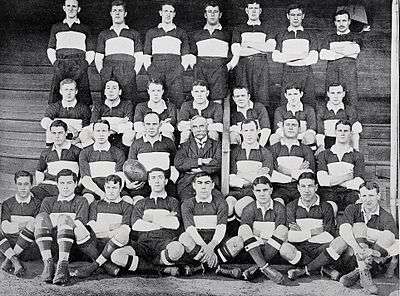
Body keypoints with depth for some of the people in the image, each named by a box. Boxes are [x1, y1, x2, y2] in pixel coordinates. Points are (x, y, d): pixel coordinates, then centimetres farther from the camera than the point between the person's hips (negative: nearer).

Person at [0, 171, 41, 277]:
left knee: (33, 225, -30)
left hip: (32, 250, -1)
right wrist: (23, 228, -13)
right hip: (10, 245, 2)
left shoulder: (37, 203, 8)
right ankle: (15, 261, -36)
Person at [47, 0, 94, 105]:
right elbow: (50, 50, 17)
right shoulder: (56, 28, 22)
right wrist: (55, 63, 1)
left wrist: (85, 64, -1)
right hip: (60, 66, 1)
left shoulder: (85, 29, 19)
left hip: (79, 67, -1)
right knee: (56, 99, -9)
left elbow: (90, 51, 15)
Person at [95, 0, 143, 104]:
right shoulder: (103, 34, 22)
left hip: (127, 73, -1)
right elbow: (98, 58, 17)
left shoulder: (134, 34, 19)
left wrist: (133, 74, -2)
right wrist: (102, 74, 2)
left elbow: (139, 58, 12)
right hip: (108, 74, 1)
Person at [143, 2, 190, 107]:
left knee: (178, 101, -13)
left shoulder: (181, 33, 17)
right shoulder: (151, 33, 19)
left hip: (175, 71, -1)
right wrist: (150, 71, 2)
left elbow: (186, 57, 13)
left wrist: (180, 72, 1)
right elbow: (146, 57, 15)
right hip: (156, 71, 1)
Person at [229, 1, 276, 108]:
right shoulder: (238, 29, 18)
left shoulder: (266, 29, 19)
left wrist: (249, 44, 0)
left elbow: (270, 47, 1)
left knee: (262, 97, -9)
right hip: (243, 64, 0)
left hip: (261, 64, 0)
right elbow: (235, 49, 2)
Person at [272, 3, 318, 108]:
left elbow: (313, 58, 0)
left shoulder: (309, 36, 13)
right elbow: (275, 57, 0)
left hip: (306, 75, 0)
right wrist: (299, 56, -8)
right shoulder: (281, 36, 14)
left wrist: (287, 58, -5)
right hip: (288, 74, 0)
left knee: (309, 106, -4)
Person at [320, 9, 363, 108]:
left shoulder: (355, 37, 18)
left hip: (349, 70, -2)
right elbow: (322, 55, 7)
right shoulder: (330, 38, 23)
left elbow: (353, 51, -1)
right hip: (331, 69, 2)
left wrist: (335, 50, 8)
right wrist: (344, 53, 3)